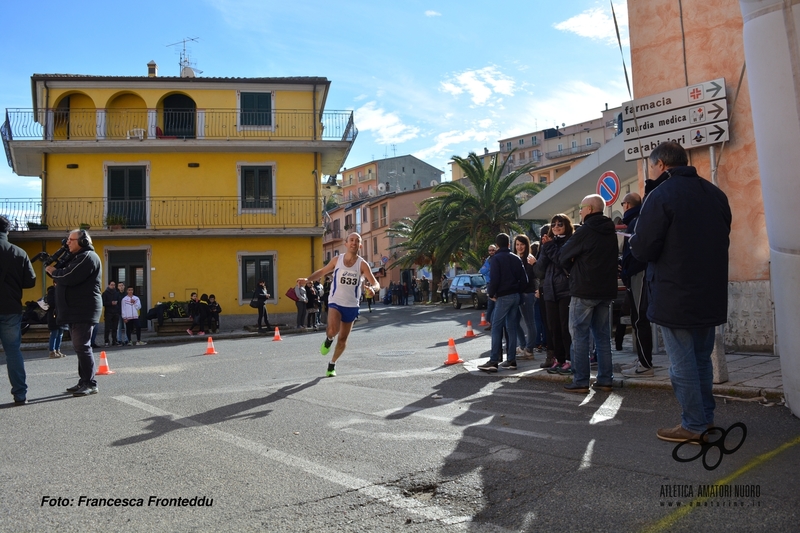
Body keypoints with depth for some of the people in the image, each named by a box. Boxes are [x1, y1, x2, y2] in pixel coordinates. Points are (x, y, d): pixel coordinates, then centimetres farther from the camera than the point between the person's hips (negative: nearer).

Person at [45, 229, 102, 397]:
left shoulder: (88, 257, -12)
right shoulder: (77, 257, 23)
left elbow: (69, 277, -21)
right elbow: (62, 277, 23)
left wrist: (53, 271, -4)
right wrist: (53, 270, 5)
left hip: (84, 311, -11)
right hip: (75, 310, 11)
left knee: (82, 346, -12)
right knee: (80, 347, 12)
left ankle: (90, 384, -9)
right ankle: (83, 382, 17)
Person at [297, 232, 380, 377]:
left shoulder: (362, 264, -6)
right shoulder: (338, 260, -1)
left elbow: (376, 284, -11)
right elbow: (322, 272, 12)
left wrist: (373, 288, -35)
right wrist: (307, 279, -4)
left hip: (351, 305, 1)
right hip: (335, 302, -1)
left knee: (343, 338, 9)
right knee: (333, 329, -28)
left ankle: (332, 364, 32)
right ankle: (328, 339, 10)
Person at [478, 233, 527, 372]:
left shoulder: (497, 258, -7)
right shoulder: (516, 258, 12)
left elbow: (494, 279, -14)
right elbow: (524, 279, 8)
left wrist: (491, 294, -2)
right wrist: (518, 290, 15)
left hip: (503, 296, -6)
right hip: (516, 296, 6)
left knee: (496, 327, -6)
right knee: (511, 327, 9)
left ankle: (494, 361, -11)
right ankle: (511, 360, 9)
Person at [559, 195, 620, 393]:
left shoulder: (585, 231, -11)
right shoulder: (611, 232, 11)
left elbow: (564, 257, -4)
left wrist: (572, 270, 15)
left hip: (584, 290, -7)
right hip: (606, 290, 7)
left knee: (579, 335, -2)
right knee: (603, 335, 10)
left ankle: (580, 381, -2)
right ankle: (605, 380, 11)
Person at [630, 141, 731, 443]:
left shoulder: (660, 195, -15)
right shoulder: (714, 194, 8)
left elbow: (642, 250, -18)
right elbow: (724, 239, 16)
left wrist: (634, 240, 3)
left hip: (675, 297, -7)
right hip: (710, 294, 7)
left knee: (682, 364, 2)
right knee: (702, 358, 19)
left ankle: (693, 426, 9)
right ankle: (706, 417, 28)